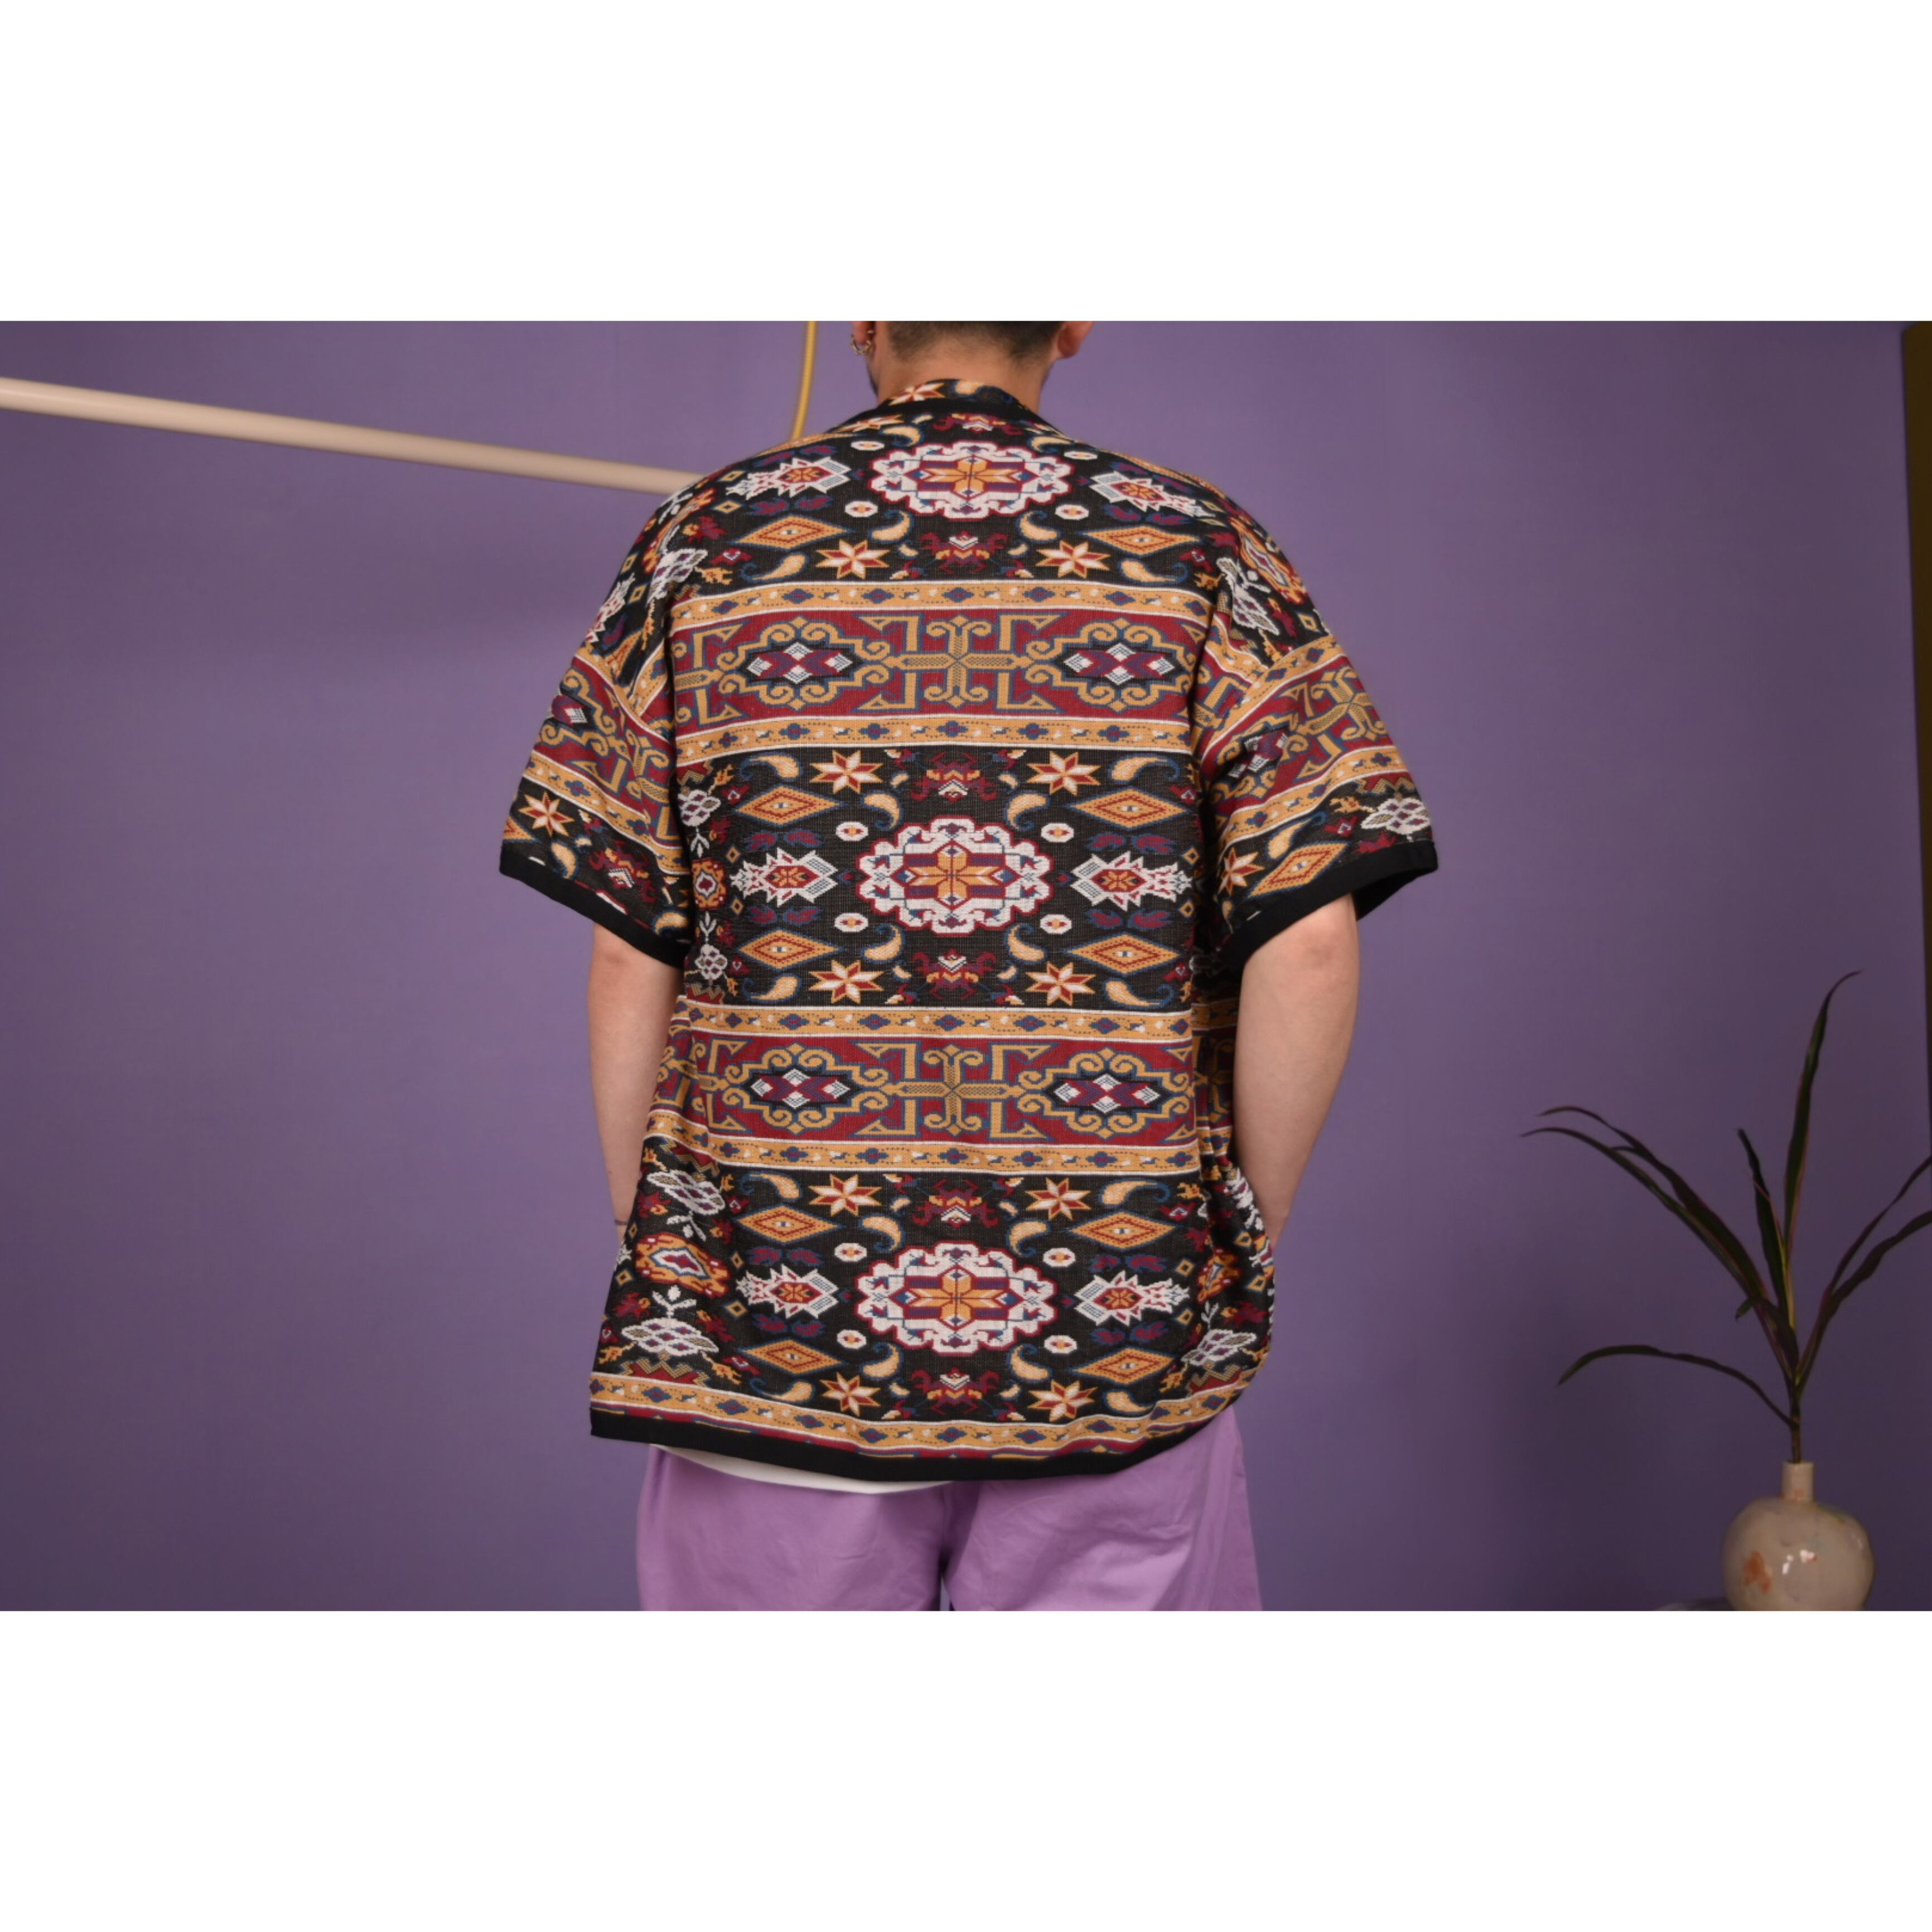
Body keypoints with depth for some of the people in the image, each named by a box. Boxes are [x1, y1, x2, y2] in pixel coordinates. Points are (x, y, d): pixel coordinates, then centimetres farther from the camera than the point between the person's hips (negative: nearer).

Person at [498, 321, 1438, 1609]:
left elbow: (631, 958, -1)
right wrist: (1245, 1253, 3)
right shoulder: (1205, 551, 1)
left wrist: (650, 1260, 8)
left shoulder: (700, 546, 2)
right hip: (1123, 1349, 0)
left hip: (771, 1341, 1)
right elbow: (1310, 940, -9)